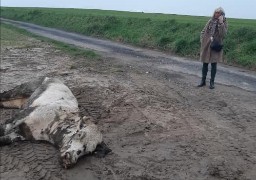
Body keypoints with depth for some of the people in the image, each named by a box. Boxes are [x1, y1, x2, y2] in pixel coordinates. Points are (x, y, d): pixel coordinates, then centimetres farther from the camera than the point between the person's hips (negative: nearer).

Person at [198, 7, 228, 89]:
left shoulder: (224, 23, -1)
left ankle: (212, 82, 13)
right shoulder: (211, 21, 6)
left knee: (213, 64, 2)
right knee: (205, 64, 8)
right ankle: (203, 81, 20)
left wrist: (221, 23, -20)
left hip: (215, 47, -2)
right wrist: (202, 40, 3)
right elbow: (203, 31, 13)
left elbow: (223, 34, -16)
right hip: (206, 46, 3)